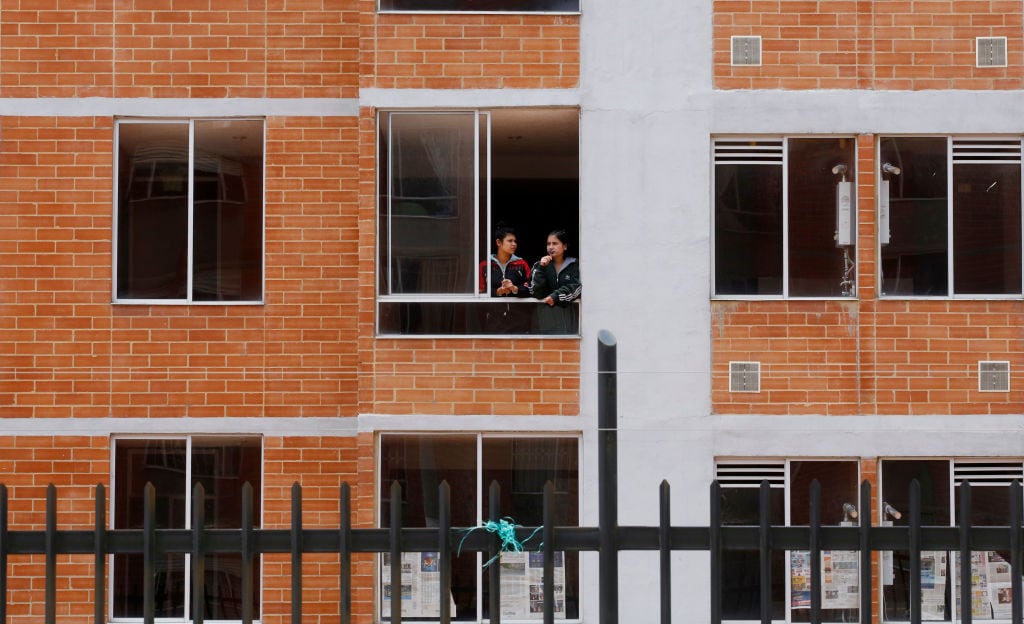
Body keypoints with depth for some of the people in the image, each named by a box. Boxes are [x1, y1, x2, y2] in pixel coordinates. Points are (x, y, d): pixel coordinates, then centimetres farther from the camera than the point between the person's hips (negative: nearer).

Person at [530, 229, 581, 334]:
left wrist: (555, 297, -13)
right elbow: (537, 293, -1)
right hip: (546, 316, 1)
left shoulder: (574, 265, 7)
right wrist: (541, 268, -10)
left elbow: (576, 288, -5)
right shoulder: (540, 265, 10)